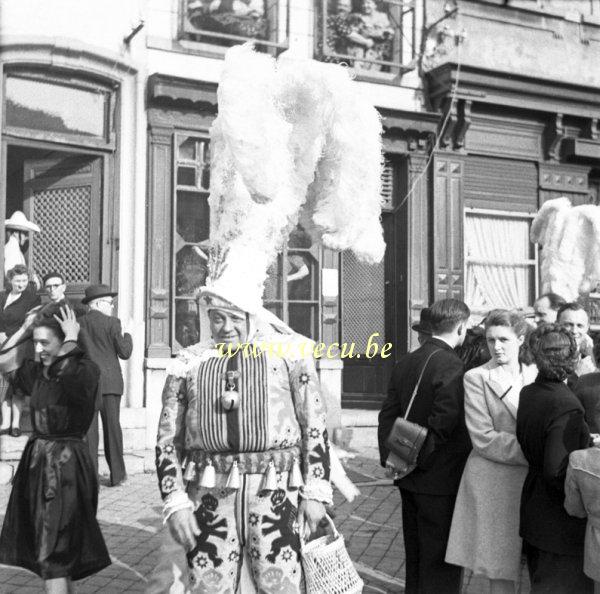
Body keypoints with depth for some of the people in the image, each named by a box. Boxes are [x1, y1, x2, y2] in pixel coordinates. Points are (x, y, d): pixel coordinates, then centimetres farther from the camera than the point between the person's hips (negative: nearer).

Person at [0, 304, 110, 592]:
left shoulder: (85, 369, -14)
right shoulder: (36, 371, 6)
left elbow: (68, 376, -35)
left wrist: (72, 338, -20)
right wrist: (24, 329, 3)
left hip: (66, 463, -7)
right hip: (36, 460, 7)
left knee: (54, 560, -7)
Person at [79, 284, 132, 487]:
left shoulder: (78, 323, 3)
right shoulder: (112, 323, -6)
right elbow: (124, 352, -5)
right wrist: (127, 334, 10)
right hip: (109, 382, -2)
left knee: (88, 428, 5)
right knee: (112, 426, 7)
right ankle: (117, 474, 11)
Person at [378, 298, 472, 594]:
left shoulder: (405, 362, 6)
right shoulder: (451, 365, -18)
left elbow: (388, 414, 7)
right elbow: (443, 423, -23)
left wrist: (388, 458, 5)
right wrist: (421, 457, -10)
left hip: (409, 480, 8)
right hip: (440, 480, -7)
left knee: (415, 556, 19)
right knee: (441, 564, 3)